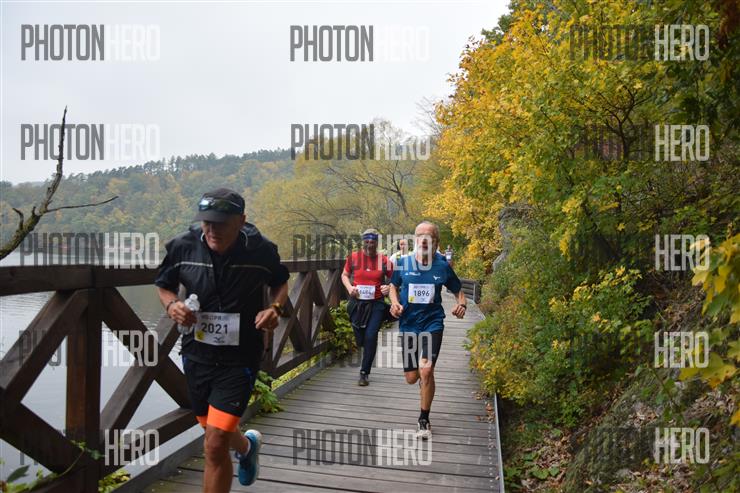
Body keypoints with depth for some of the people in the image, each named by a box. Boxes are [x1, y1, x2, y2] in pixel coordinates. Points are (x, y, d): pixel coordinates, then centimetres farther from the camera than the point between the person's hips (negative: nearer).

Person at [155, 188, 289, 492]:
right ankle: (247, 446, 59)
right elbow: (163, 285, 7)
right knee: (215, 432, 24)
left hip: (240, 356, -4)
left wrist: (275, 308, -15)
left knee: (215, 444, -11)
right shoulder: (182, 247, -11)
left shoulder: (261, 250, -15)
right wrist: (171, 305, -15)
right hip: (197, 353, 4)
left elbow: (280, 282, 6)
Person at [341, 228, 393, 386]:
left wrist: (389, 287, -14)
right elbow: (344, 275, 12)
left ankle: (364, 373, 4)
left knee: (370, 336, -11)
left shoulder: (384, 260, -3)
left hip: (376, 304, -2)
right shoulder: (353, 257, -1)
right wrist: (349, 287, -7)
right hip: (357, 303, 2)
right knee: (360, 339, 11)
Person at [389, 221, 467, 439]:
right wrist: (395, 303, -9)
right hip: (408, 324, 2)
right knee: (411, 378, 7)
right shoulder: (403, 262, -4)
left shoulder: (442, 266, -5)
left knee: (426, 370, -20)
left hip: (433, 323, -2)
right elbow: (393, 286, 12)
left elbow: (458, 290, 8)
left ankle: (424, 420, 2)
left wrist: (461, 305, -12)